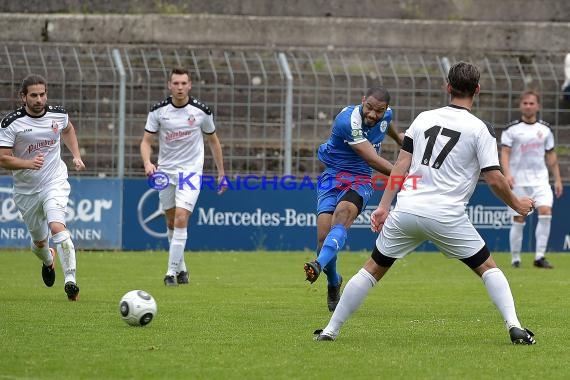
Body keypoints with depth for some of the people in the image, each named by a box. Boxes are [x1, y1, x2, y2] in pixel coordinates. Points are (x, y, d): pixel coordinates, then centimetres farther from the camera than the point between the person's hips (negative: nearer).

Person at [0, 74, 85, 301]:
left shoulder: (58, 115, -5)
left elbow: (68, 130, 21)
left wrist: (76, 155, 10)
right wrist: (28, 163, -33)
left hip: (55, 182, -1)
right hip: (26, 190, 1)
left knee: (57, 226, -26)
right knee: (39, 241, 15)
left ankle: (71, 280, -31)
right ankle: (48, 261, 53)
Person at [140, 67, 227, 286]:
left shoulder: (201, 111, -7)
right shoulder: (158, 111, -5)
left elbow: (213, 140, 8)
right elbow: (146, 141, -2)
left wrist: (221, 173, 9)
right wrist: (147, 163, -23)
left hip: (191, 171, -3)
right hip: (165, 172, 3)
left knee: (181, 219, -17)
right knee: (171, 223, 11)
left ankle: (172, 272, -14)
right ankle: (181, 267, 29)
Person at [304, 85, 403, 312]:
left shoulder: (386, 115, -2)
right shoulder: (348, 120, -24)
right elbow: (373, 160, -27)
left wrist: (398, 137, 50)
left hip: (360, 180, 2)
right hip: (333, 176, -2)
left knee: (342, 214, -30)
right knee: (324, 234, -14)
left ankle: (319, 265, -54)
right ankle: (333, 283, 16)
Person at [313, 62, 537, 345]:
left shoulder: (424, 118, 11)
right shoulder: (480, 129, 0)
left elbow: (401, 165, 8)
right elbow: (495, 179, -4)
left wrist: (384, 206, 8)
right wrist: (517, 205, 13)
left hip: (406, 210, 3)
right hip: (446, 215, -3)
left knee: (373, 269, 14)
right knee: (488, 267, 12)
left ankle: (330, 330, 13)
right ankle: (514, 327, -4)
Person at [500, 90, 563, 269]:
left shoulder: (545, 129, 10)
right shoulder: (512, 129, -1)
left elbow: (551, 155, 16)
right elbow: (505, 152, -8)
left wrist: (557, 179, 12)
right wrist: (507, 174, -23)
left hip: (540, 179, 2)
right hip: (518, 180, -2)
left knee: (546, 212, -17)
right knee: (518, 220, -2)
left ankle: (539, 257, -13)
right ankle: (515, 259, 11)